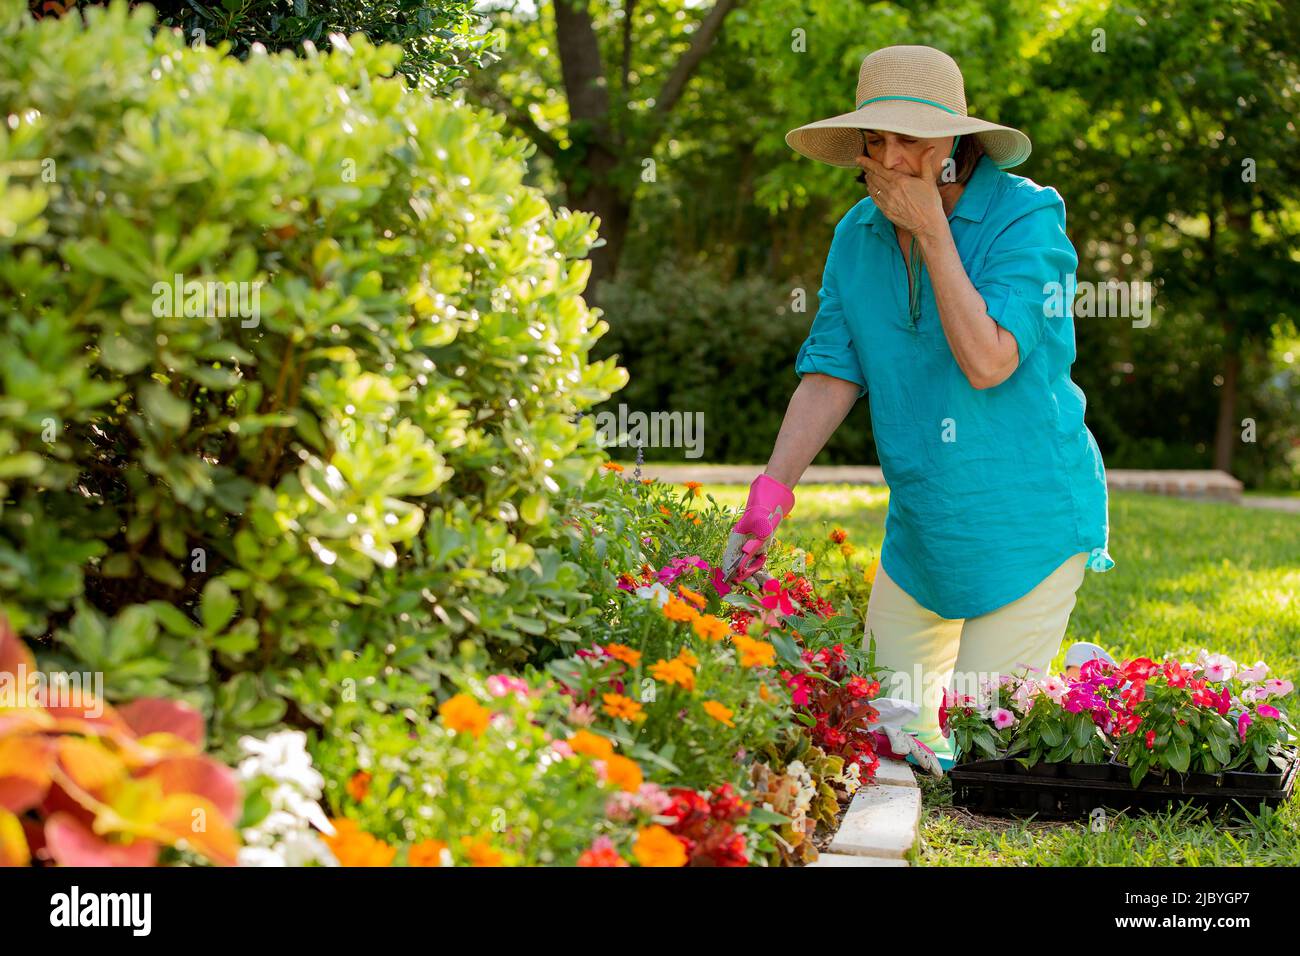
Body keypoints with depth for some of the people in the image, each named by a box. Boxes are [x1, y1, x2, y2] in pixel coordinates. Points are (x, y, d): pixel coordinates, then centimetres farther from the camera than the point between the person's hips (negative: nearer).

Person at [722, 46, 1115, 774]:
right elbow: (831, 374, -1)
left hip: (1030, 522, -6)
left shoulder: (1025, 217, -16)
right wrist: (771, 493, -11)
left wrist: (932, 232, -22)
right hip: (921, 525, 6)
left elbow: (988, 362, -26)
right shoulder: (858, 235, 2)